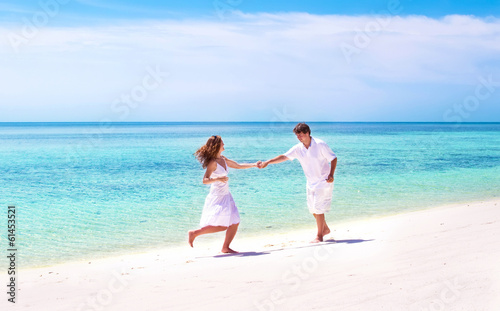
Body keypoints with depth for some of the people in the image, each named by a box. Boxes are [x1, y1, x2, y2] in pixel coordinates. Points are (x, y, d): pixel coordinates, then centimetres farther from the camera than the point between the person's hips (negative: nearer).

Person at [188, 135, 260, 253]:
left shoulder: (223, 159, 11)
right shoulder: (213, 162, -15)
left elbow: (238, 166, 23)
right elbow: (205, 180, -22)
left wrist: (254, 165, 18)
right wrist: (218, 179, -35)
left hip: (226, 196, 9)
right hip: (217, 197, -9)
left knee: (235, 223, 5)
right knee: (221, 226, -13)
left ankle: (225, 247, 16)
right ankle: (194, 233, -2)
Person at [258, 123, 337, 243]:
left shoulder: (320, 145, -17)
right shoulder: (298, 148, -2)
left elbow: (333, 158, -10)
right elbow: (284, 156, -1)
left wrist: (331, 175, -20)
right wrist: (267, 162, -10)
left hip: (323, 181, -6)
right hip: (311, 182, 6)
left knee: (318, 208, -10)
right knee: (312, 208, 10)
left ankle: (319, 236, -1)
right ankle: (325, 229, 31)